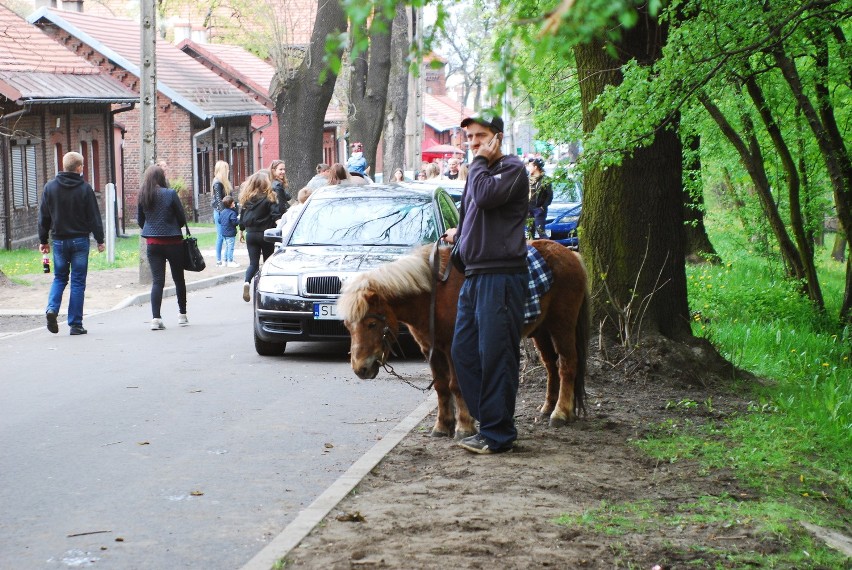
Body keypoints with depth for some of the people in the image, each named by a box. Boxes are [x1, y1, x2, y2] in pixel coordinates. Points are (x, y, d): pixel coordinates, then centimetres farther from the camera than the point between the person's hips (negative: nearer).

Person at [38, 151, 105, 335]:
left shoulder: (50, 187, 0)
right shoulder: (85, 188, -8)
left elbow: (43, 216, 5)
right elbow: (94, 216, -6)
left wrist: (43, 240, 13)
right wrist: (100, 240, 4)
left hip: (59, 241, 3)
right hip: (80, 240, -2)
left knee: (59, 277, 17)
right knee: (78, 282, 3)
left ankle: (52, 308, -9)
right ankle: (76, 324, 3)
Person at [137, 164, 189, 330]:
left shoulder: (142, 196, -2)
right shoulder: (170, 194, -12)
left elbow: (140, 220, 8)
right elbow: (182, 218, -4)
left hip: (152, 243, 3)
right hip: (173, 242, -2)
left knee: (157, 280, 3)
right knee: (178, 279, 13)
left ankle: (155, 318, -9)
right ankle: (182, 315, 24)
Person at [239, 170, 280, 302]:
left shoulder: (247, 197, 2)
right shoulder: (269, 197, -11)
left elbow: (242, 214, 10)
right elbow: (276, 215, -15)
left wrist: (241, 230, 20)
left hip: (250, 234, 3)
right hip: (265, 234, -3)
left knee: (253, 263, 5)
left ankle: (247, 282, -21)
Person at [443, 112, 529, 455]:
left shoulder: (511, 169, -6)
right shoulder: (479, 172, 20)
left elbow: (486, 196, -24)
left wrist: (479, 161, -11)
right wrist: (460, 234, 18)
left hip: (500, 275, -10)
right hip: (474, 275, 10)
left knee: (495, 355, -7)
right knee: (463, 352, 10)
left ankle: (498, 434, -2)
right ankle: (487, 423, 19)